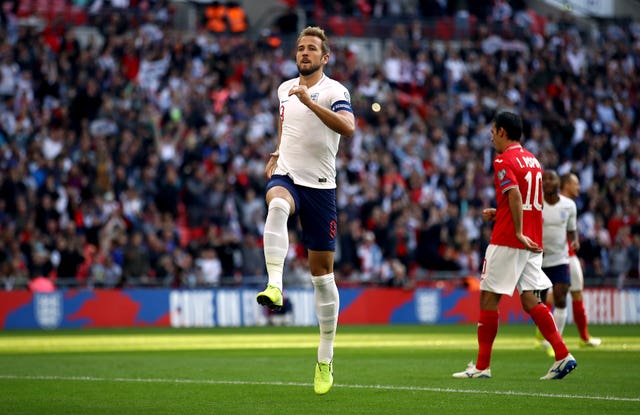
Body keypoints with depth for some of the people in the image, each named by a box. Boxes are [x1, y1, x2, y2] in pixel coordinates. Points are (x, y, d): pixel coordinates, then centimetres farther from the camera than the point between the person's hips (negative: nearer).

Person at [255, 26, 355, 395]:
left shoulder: (334, 90, -5)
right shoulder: (285, 89, 12)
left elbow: (348, 128, -25)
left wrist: (310, 102, -31)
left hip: (320, 185, -3)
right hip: (286, 176, 3)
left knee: (322, 271, 2)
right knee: (277, 205, -37)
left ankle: (325, 360, 11)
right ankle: (275, 286, -51)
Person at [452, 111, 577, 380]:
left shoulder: (503, 160, -8)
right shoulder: (532, 160, 18)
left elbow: (515, 195, -22)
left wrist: (518, 233, -23)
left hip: (507, 242, -8)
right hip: (532, 242, 8)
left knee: (488, 298, -1)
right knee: (530, 301, 5)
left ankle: (482, 366, 0)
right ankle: (563, 355, -6)